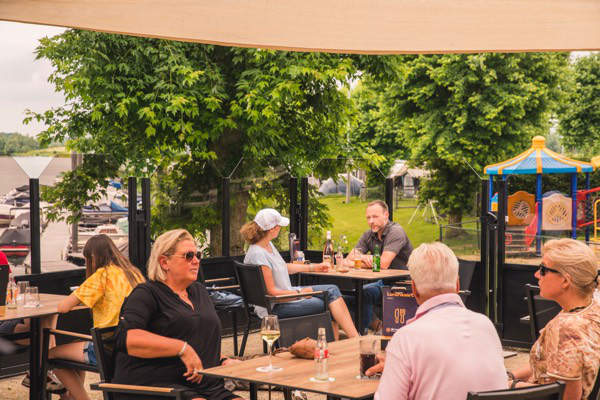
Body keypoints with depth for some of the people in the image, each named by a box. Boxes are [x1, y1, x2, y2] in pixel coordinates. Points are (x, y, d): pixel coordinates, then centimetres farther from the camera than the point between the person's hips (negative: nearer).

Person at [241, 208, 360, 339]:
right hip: (276, 306, -10)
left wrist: (312, 267, 29)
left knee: (332, 290, -3)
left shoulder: (269, 245, 6)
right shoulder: (258, 254, -24)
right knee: (326, 305, -16)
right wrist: (300, 293, -14)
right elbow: (271, 291, -22)